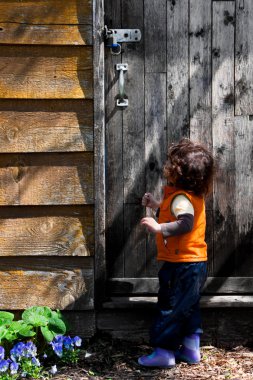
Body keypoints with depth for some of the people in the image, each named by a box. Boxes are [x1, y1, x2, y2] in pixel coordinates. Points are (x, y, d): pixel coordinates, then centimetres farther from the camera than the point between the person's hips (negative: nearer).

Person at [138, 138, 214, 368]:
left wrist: (159, 228, -37)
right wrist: (157, 206, 19)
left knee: (170, 308, -1)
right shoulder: (193, 195, 12)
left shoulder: (181, 198, -21)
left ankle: (164, 352, 6)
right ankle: (191, 349, 26)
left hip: (181, 266, -10)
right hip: (196, 263, 10)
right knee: (189, 307, 19)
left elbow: (185, 223, -36)